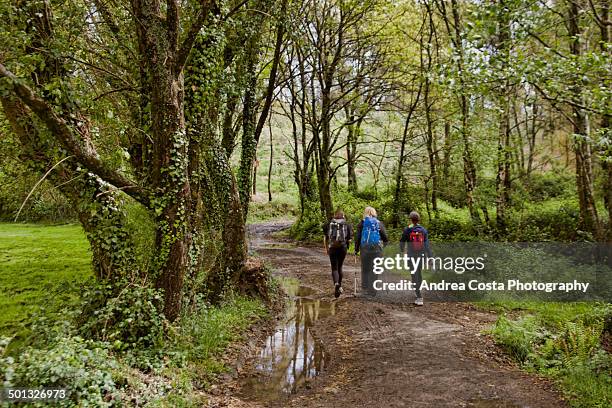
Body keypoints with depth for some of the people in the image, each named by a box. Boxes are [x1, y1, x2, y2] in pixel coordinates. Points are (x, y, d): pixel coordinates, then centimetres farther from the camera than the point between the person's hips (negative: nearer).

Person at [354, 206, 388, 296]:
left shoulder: (362, 223, 2)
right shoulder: (379, 223, 8)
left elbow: (357, 237, 0)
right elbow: (385, 238, 6)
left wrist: (356, 249, 5)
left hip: (365, 249, -1)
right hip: (377, 249, 1)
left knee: (365, 269, 11)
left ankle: (365, 287, 14)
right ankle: (372, 290, 5)